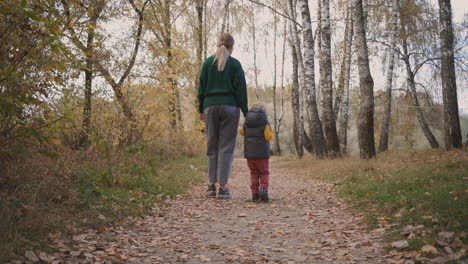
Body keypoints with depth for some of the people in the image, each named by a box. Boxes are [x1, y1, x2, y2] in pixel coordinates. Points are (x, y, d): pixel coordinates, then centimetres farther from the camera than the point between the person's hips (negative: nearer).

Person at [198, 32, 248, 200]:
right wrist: (246, 112, 1)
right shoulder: (235, 64, 0)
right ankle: (222, 188, -3)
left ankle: (211, 185, 8)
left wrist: (201, 109, 14)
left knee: (212, 146, 11)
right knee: (226, 147, -1)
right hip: (230, 107, -2)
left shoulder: (208, 62, 7)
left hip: (211, 106, 2)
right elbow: (241, 90, -3)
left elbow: (202, 88, 6)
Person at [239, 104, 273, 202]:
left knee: (254, 174, 13)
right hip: (262, 154, -3)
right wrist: (270, 131, 9)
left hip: (249, 154, 3)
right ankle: (263, 189, -17)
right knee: (264, 173, 7)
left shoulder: (246, 124, 5)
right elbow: (268, 137, -10)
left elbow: (242, 132, 23)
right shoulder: (265, 124, -7)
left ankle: (255, 194, 4)